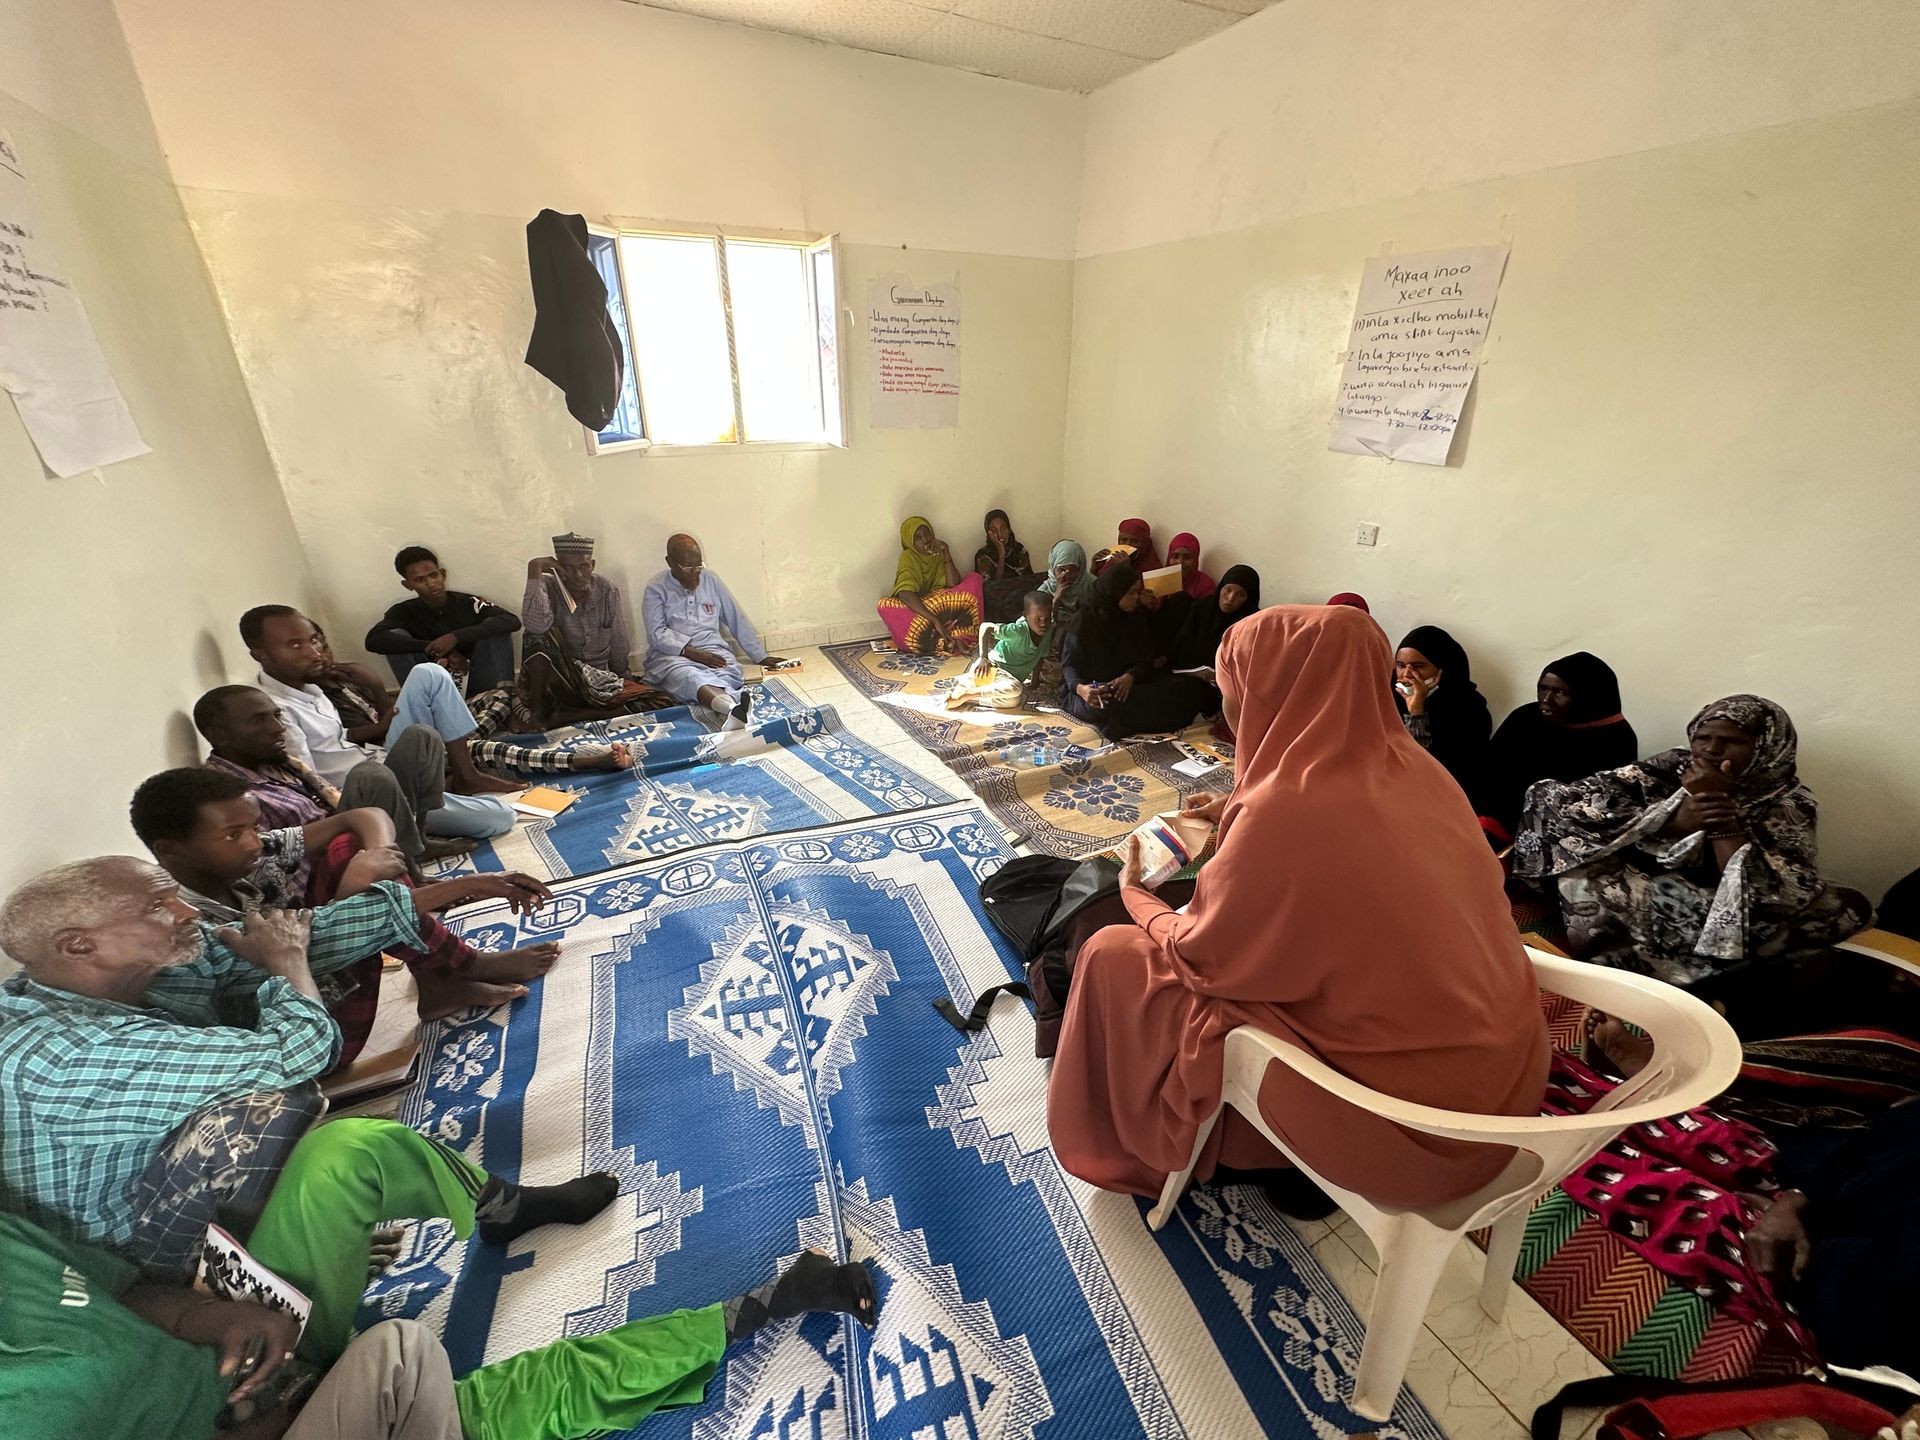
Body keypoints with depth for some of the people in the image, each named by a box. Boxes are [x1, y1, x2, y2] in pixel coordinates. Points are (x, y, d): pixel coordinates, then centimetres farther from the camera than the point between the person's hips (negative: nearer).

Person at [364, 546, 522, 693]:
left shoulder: (467, 603, -5)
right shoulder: (404, 612, 0)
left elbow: (512, 621, -22)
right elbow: (373, 640, -18)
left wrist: (456, 637, -29)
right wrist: (433, 648, -25)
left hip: (474, 682, -1)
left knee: (496, 628, -19)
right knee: (396, 636, -15)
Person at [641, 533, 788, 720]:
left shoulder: (711, 580, 14)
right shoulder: (655, 589, 3)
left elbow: (737, 620, 15)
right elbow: (657, 634, -6)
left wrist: (761, 656, 11)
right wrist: (691, 652, -21)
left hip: (711, 649, 4)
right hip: (672, 654, -4)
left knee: (730, 671, -34)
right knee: (688, 677, -40)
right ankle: (735, 707, -69)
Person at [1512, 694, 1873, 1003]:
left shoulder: (1786, 807, 0)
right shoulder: (1671, 769, 1)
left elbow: (1783, 898, -17)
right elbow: (1564, 799, -15)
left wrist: (1723, 815, -19)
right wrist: (1675, 819, -20)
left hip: (1711, 932, 2)